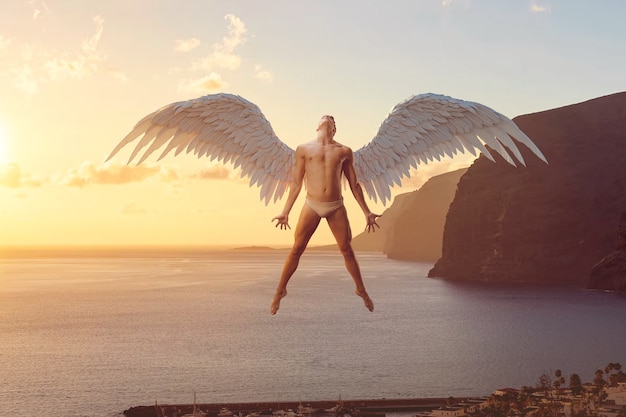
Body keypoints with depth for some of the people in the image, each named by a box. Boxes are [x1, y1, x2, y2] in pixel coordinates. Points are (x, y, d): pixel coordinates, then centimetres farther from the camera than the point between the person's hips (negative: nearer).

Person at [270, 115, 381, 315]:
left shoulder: (344, 151, 8)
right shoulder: (304, 149, 6)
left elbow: (354, 185, 11)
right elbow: (296, 184, 7)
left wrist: (367, 212, 8)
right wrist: (285, 212, 4)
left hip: (336, 207, 1)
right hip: (312, 206, -1)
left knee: (347, 250, 4)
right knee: (296, 250, 0)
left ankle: (361, 290, 21)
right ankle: (280, 291, 14)